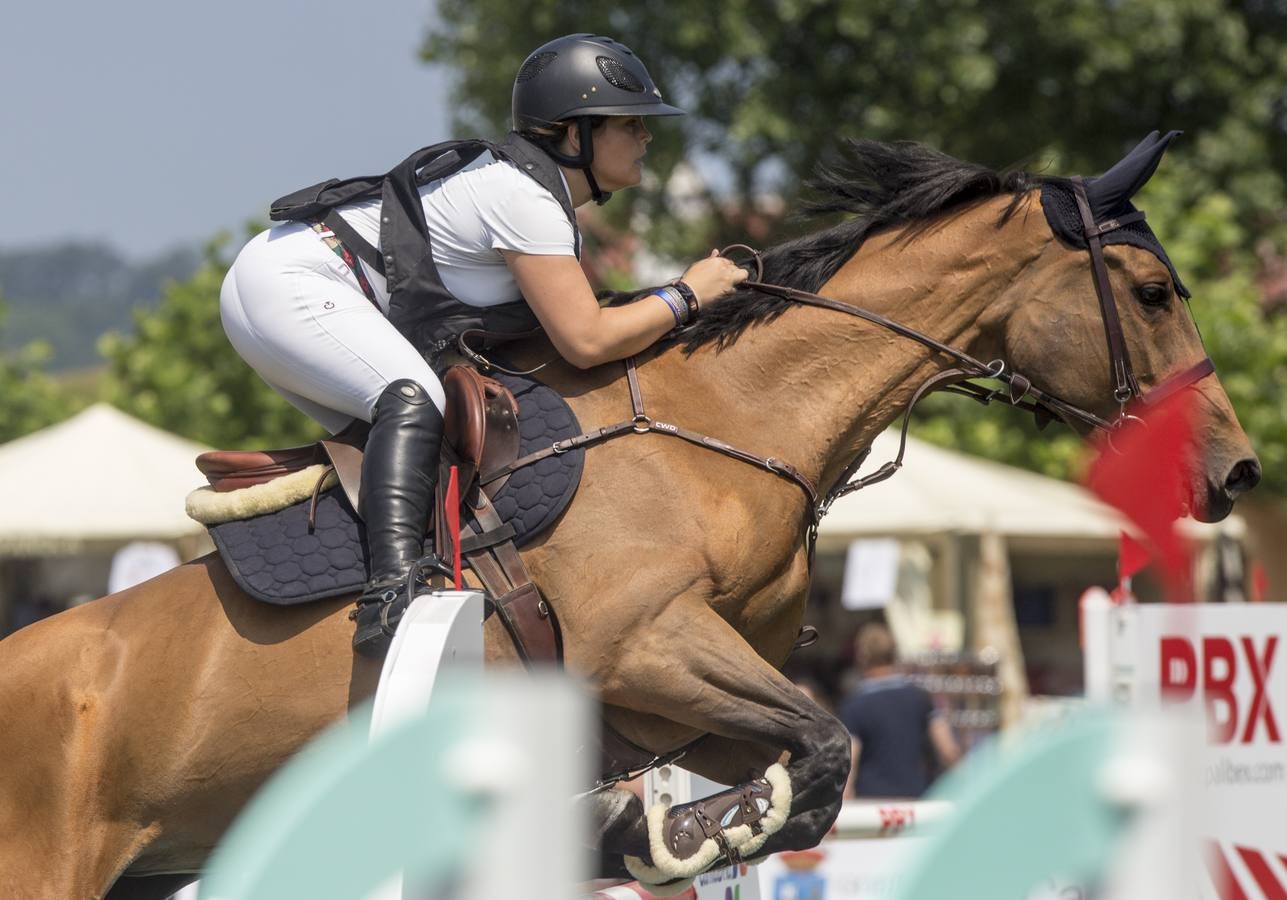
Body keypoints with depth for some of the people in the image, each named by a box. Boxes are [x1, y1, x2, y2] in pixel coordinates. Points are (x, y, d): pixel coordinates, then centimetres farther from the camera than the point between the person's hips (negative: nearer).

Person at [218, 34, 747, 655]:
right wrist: (687, 296, -8)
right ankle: (393, 594, -41)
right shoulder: (523, 196, -17)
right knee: (415, 399, -29)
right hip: (287, 283, -11)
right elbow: (584, 341, -19)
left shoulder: (533, 184, 14)